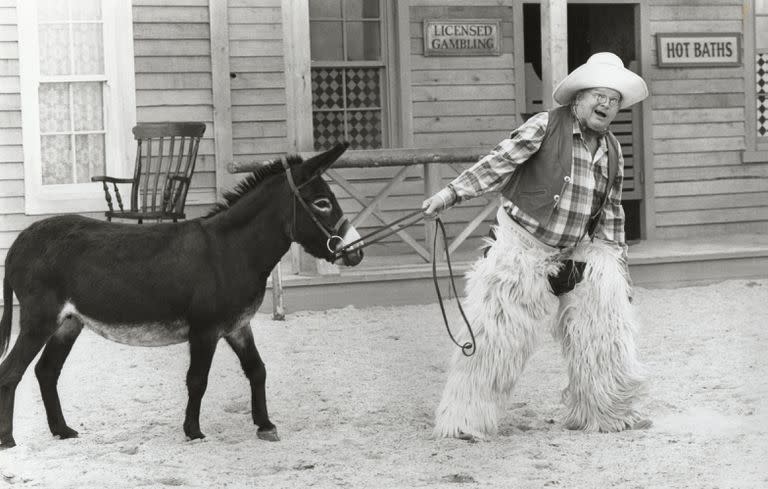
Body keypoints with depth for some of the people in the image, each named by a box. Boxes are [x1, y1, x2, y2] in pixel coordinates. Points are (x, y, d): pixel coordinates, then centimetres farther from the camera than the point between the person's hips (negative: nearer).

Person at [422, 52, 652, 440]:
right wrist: (453, 192, -22)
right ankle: (466, 418, 6)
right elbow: (499, 162, -14)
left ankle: (604, 412, 14)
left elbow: (611, 213, 14)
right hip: (522, 246, -5)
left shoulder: (612, 151, 8)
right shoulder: (546, 126, -9)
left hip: (576, 254, 5)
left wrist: (618, 265, 13)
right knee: (496, 334, -5)